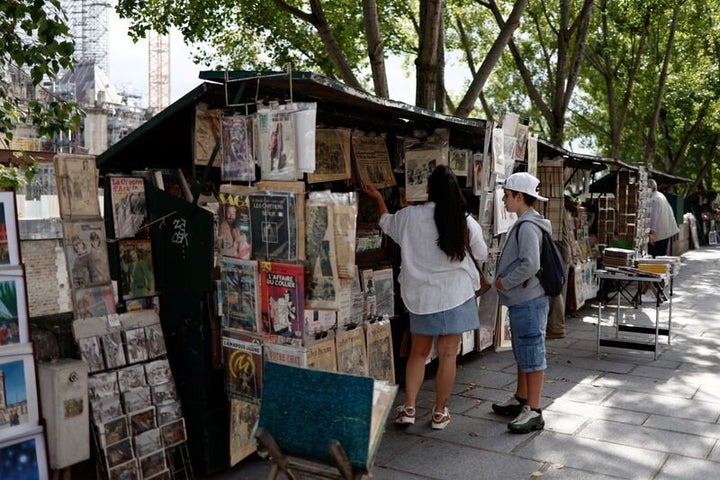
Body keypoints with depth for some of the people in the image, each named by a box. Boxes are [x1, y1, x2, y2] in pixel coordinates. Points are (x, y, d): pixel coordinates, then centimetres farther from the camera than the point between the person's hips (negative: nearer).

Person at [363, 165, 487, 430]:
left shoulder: (409, 216, -7)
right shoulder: (465, 222, -9)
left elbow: (386, 222, 16)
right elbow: (482, 254, 6)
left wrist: (378, 198, 31)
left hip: (421, 296, 2)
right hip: (455, 296, -1)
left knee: (418, 353, 16)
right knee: (448, 355, 7)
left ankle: (408, 408, 14)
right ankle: (440, 413, 16)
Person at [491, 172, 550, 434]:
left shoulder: (528, 226, -19)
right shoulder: (524, 223, 13)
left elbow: (530, 264, -28)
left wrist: (504, 283, -17)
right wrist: (504, 280, 10)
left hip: (528, 301, -11)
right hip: (521, 300, 11)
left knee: (532, 354, -3)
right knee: (522, 353, 19)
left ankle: (534, 412, 5)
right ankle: (521, 400, 32)